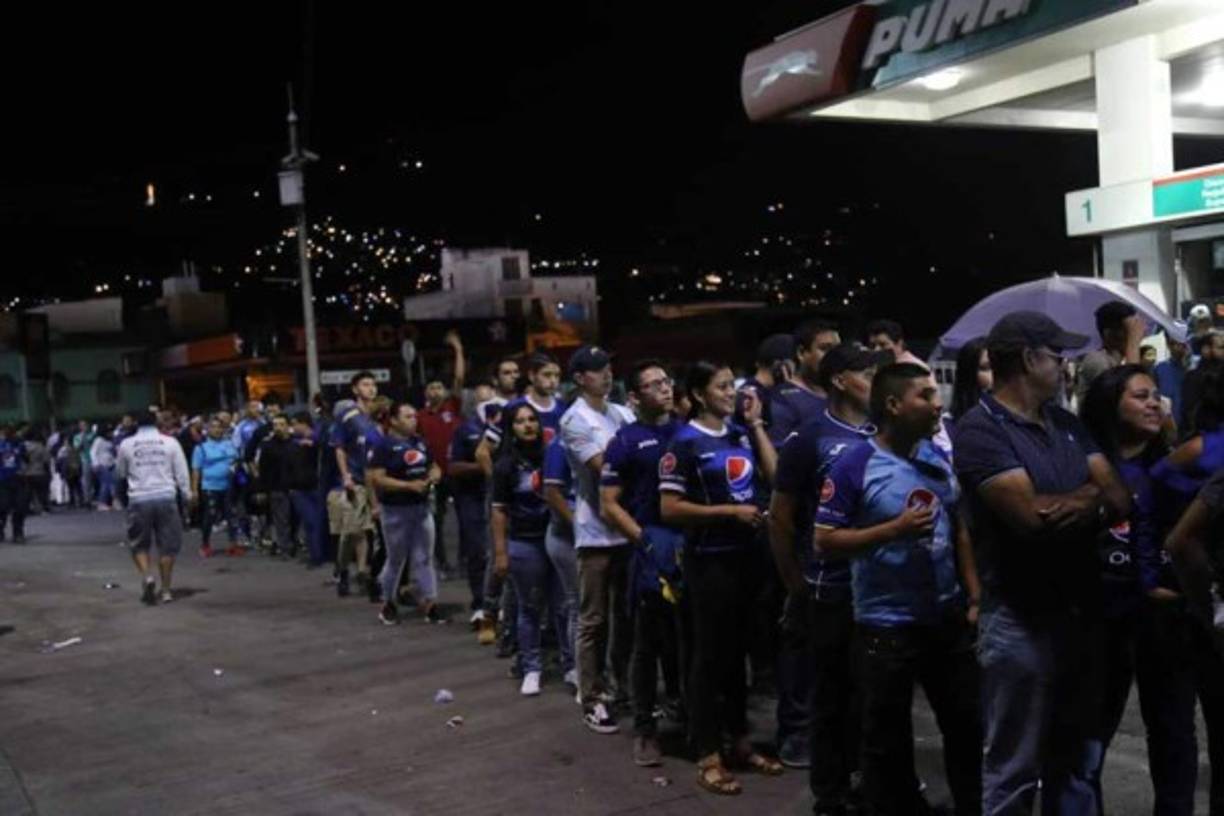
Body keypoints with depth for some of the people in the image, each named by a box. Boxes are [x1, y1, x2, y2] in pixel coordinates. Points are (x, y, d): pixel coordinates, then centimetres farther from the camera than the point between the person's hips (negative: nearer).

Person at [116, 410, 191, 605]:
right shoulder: (170, 442, 0)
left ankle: (146, 576, -9)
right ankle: (166, 589, 13)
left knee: (139, 545, 14)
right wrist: (187, 494, 9)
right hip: (166, 497, 0)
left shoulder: (127, 444, 2)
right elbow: (181, 473, 1)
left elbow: (120, 472, 15)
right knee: (167, 546, 9)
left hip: (139, 499, 0)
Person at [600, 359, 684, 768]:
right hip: (653, 555, -3)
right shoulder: (625, 441, -2)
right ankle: (645, 729, 16)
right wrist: (646, 540, -14)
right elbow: (609, 504, -3)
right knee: (650, 645, 4)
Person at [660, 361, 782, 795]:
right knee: (710, 654, 1)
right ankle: (708, 756, 10)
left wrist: (756, 423, 1)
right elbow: (669, 508, -14)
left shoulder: (739, 434, 8)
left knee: (738, 650, 15)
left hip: (744, 554, 6)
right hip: (708, 559, -6)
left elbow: (773, 473, 0)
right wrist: (731, 511, -17)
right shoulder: (685, 442, -11)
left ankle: (740, 741, 28)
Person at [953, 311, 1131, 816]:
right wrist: (1091, 495, -6)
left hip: (1082, 612, 8)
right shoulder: (980, 430, -13)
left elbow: (1119, 501, 5)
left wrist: (1073, 506, -16)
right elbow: (1030, 514, -24)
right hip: (1020, 621, -8)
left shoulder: (1066, 424, 12)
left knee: (1074, 761, 19)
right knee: (1014, 771, 3)